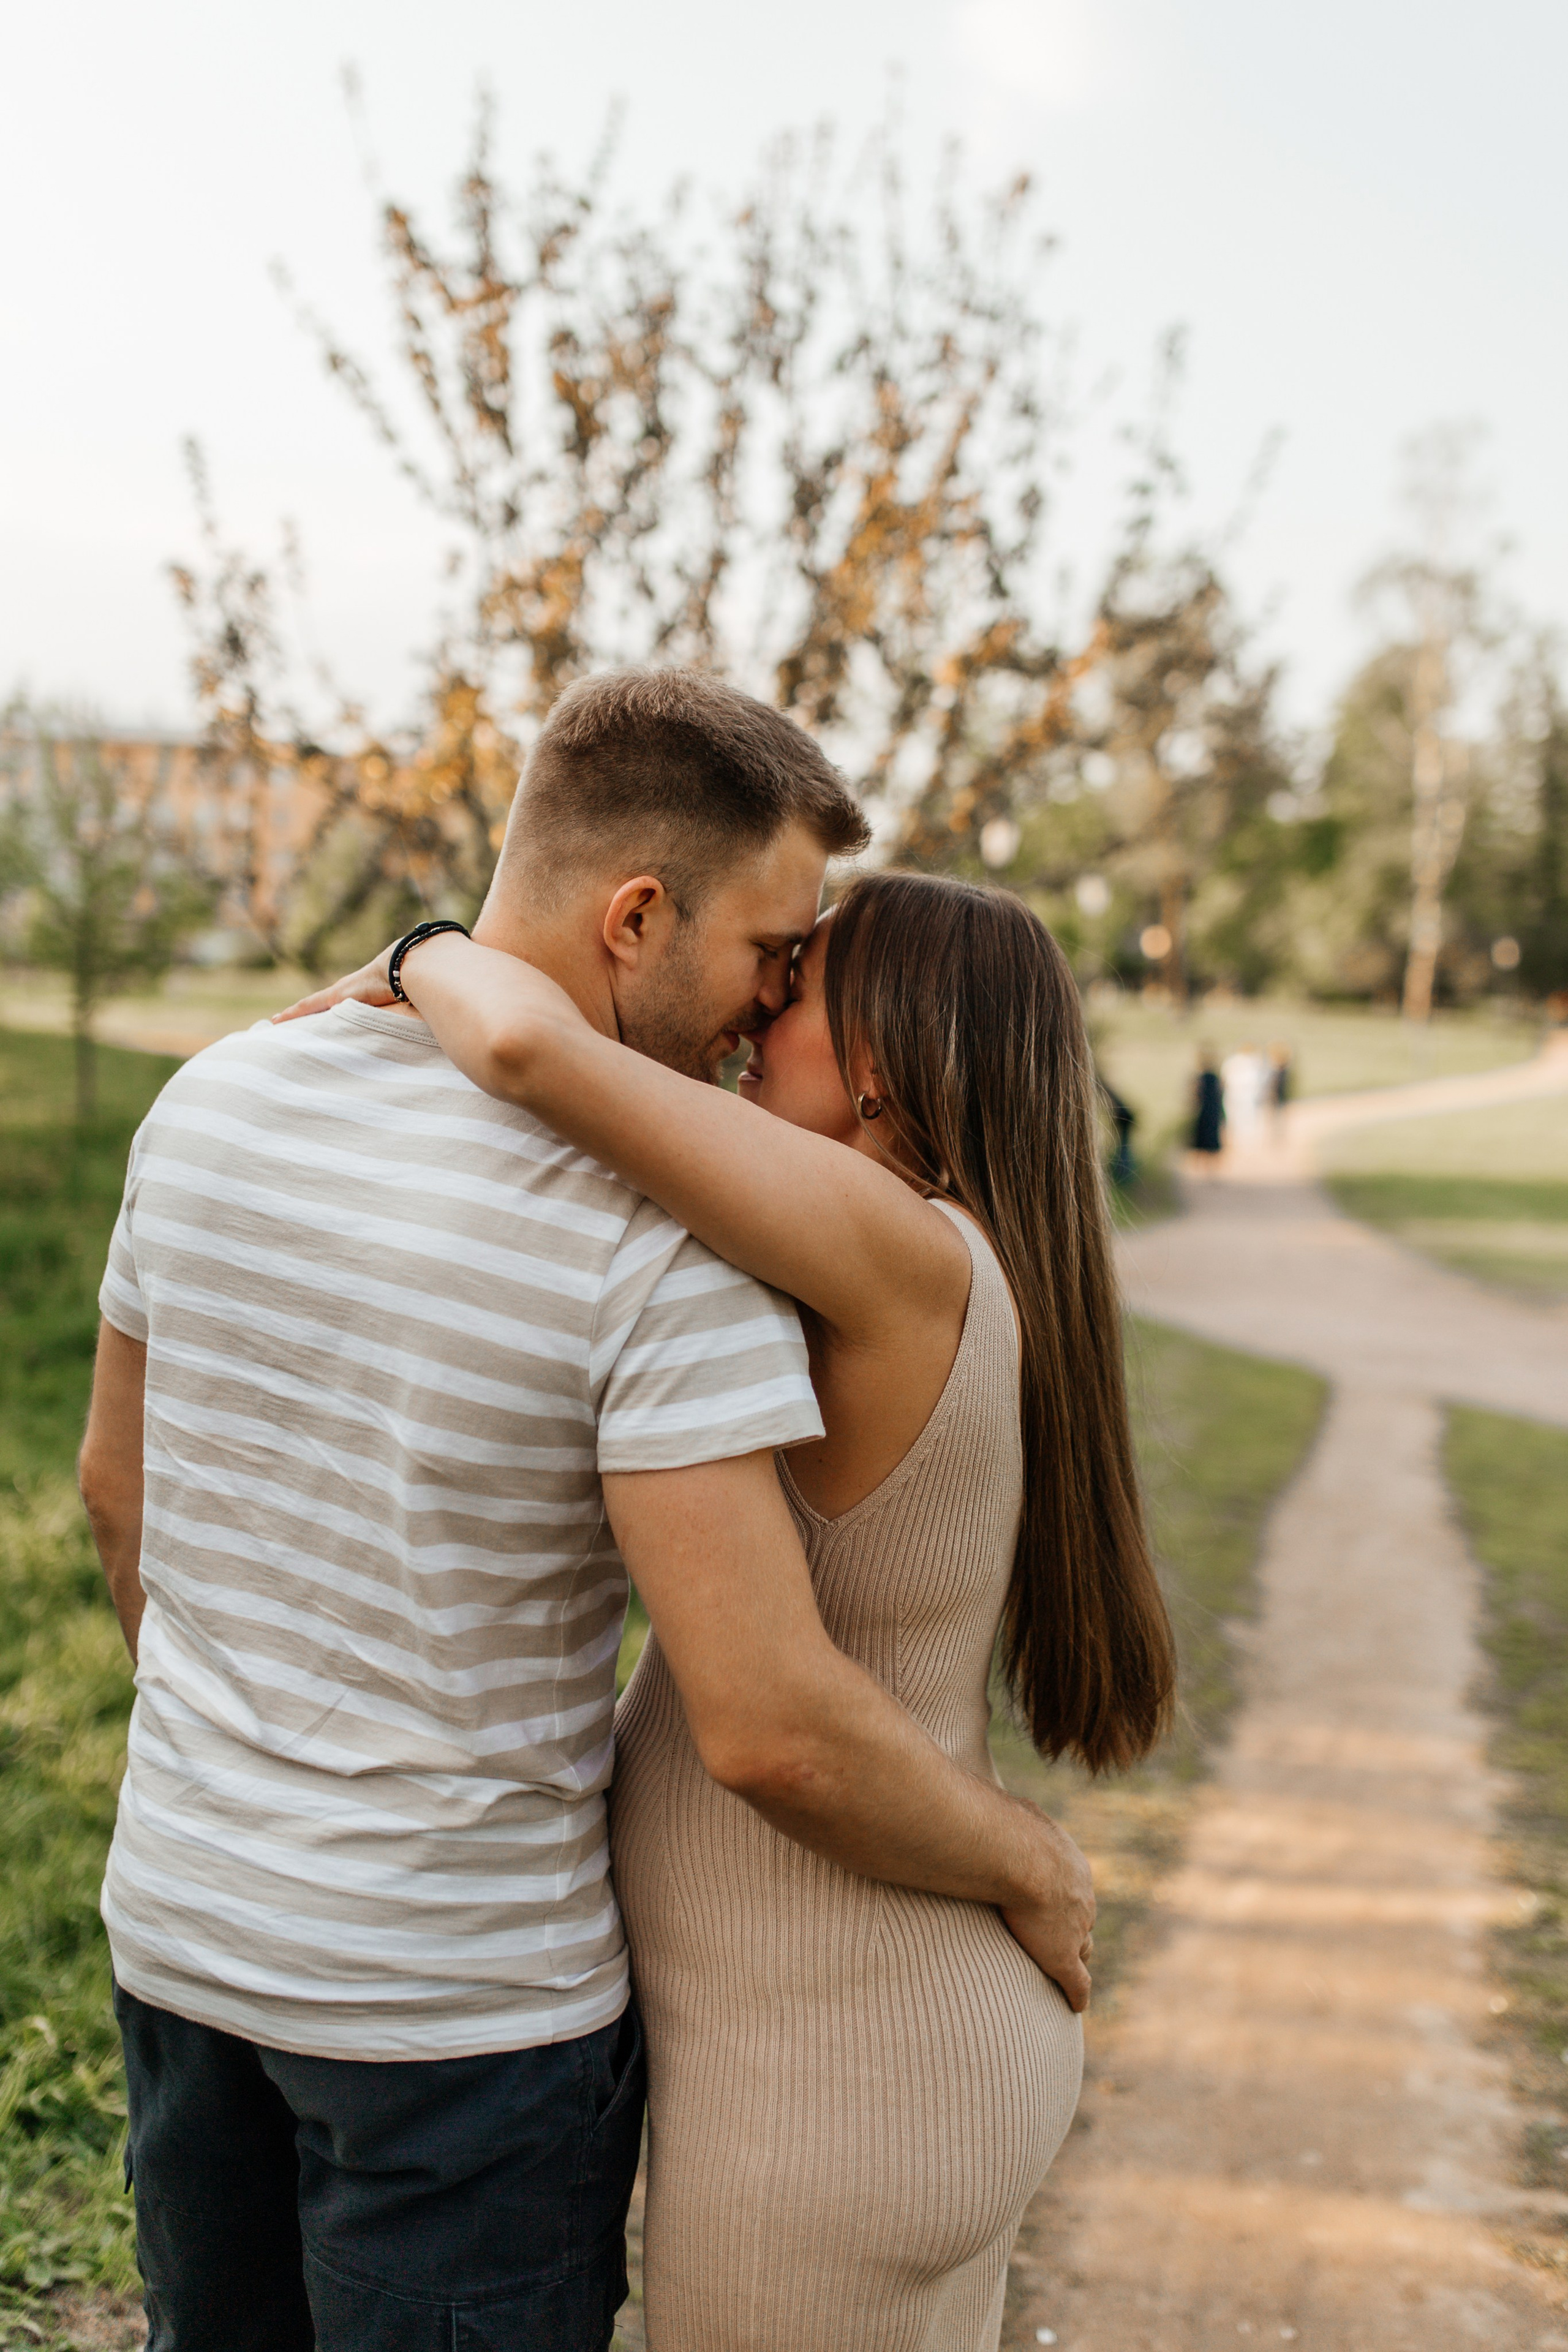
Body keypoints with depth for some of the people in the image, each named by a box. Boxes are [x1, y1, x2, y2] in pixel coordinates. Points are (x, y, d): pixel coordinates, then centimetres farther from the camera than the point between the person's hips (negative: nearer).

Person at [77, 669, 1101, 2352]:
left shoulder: (213, 1098, -5)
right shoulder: (664, 1241, -25)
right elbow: (770, 1726, -28)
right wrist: (1026, 1867, -9)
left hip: (179, 1915, 6)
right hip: (457, 1993, -6)